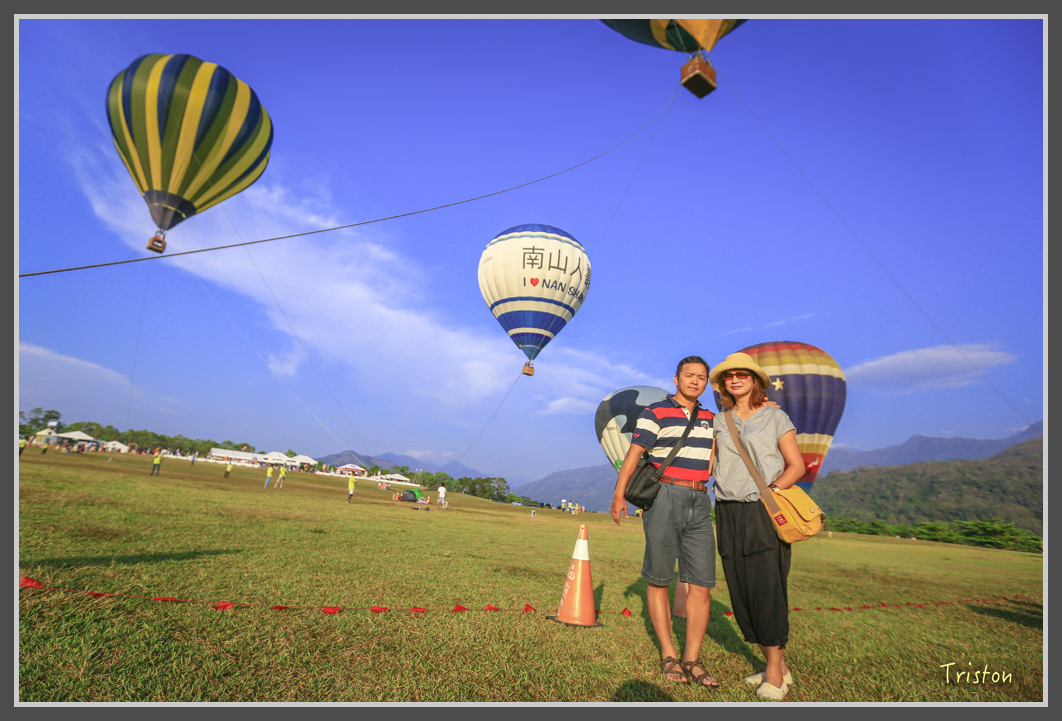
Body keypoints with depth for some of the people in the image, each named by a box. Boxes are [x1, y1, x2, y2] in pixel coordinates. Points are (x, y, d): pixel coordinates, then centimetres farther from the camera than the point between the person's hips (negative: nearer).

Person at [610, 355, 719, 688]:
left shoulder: (708, 418, 15)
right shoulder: (656, 412, -3)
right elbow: (634, 452, -11)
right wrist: (619, 493, -21)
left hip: (699, 502, 5)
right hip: (663, 498, -5)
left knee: (702, 583, 1)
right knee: (658, 580, 2)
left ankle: (692, 658, 12)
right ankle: (668, 655, 15)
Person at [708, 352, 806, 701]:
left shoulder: (775, 417, 4)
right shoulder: (719, 421, 13)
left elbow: (796, 465, 3)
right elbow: (708, 465, 13)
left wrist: (774, 488, -11)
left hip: (765, 510, -4)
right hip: (729, 513, 4)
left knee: (766, 587, -6)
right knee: (741, 590, 5)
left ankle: (774, 675, 6)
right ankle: (778, 666, 20)